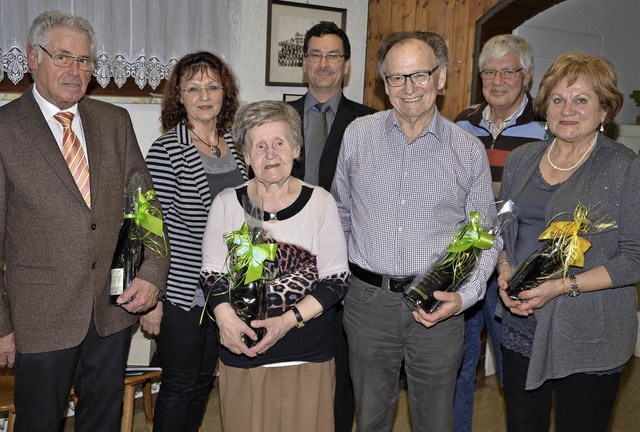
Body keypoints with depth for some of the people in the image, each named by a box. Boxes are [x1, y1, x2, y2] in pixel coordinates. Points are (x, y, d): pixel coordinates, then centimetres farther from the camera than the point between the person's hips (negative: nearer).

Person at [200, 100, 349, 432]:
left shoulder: (320, 202, -3)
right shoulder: (226, 203, 2)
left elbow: (336, 279, -4)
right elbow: (211, 273, 4)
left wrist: (289, 320, -16)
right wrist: (225, 317, -15)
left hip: (308, 357, -1)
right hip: (242, 355, 1)